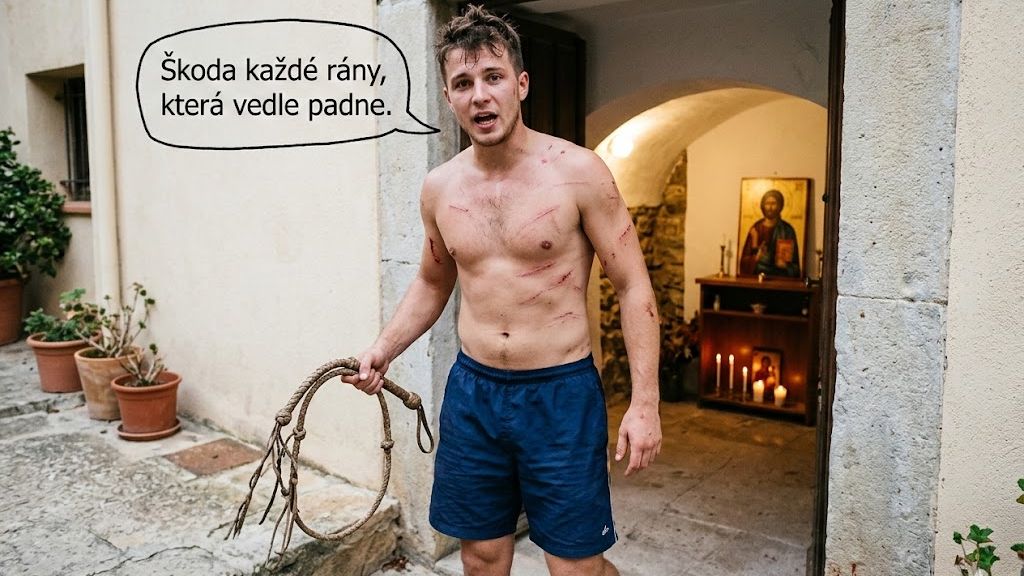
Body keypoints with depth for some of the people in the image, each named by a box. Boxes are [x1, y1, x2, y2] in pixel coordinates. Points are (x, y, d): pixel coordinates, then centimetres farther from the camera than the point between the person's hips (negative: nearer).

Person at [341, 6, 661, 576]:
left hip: (561, 393, -4)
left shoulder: (577, 171, -10)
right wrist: (384, 349, 5)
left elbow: (634, 286, -8)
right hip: (471, 392, 4)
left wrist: (644, 402, -13)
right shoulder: (439, 187, 3)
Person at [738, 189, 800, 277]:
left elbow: (794, 261, 5)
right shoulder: (756, 228, 5)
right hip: (756, 275, 1)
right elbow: (745, 259, 4)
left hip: (779, 277, -1)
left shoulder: (787, 230, 2)